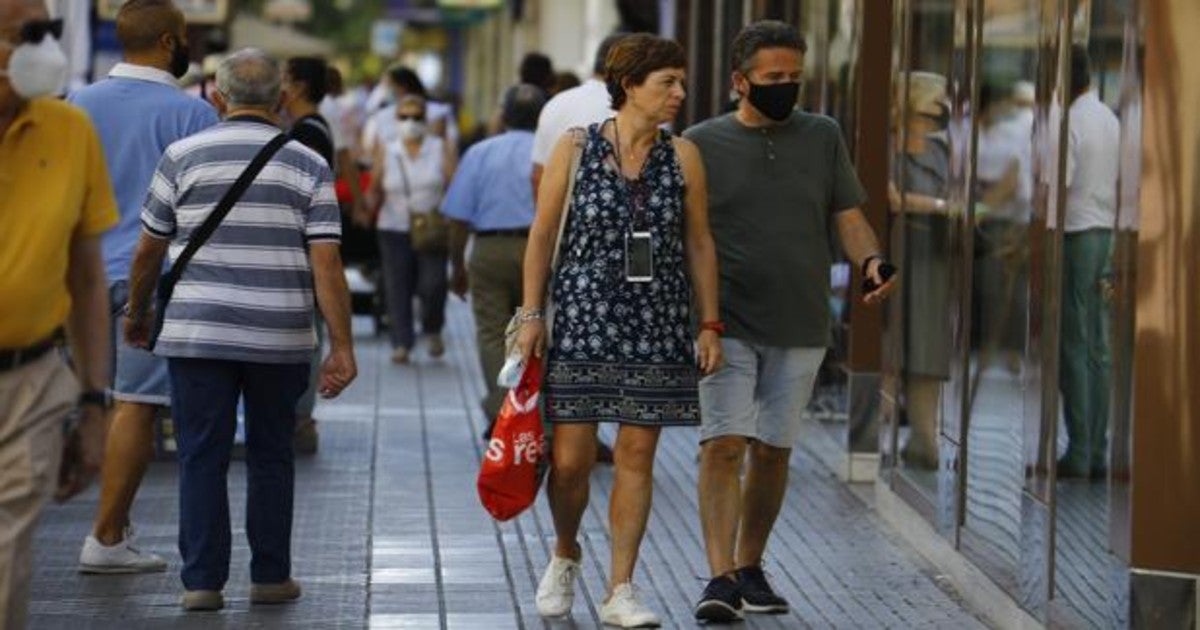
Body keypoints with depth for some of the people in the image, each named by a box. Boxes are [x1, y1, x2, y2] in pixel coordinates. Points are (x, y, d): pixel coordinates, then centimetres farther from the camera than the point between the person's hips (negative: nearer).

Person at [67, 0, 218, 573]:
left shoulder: (79, 106, 8)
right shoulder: (190, 113, -8)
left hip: (92, 274, 6)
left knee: (120, 401, 16)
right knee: (137, 407, -3)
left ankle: (119, 525, 17)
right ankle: (106, 539, -4)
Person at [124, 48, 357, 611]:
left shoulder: (182, 157, 1)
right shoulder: (308, 166, 1)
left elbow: (148, 250, 6)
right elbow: (325, 263, -5)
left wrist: (136, 313, 22)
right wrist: (342, 347, -4)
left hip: (197, 335, -1)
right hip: (280, 341, 1)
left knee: (202, 458, 4)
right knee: (271, 457, 13)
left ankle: (202, 581, 2)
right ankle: (270, 577, 16)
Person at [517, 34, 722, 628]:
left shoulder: (682, 157, 3)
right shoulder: (574, 148, -1)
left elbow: (699, 244, 8)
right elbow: (541, 236, 2)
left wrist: (709, 325, 4)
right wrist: (531, 315, -2)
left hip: (656, 326, 2)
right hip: (582, 317, -2)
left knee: (637, 455, 2)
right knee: (570, 458, -2)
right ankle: (565, 555, 27)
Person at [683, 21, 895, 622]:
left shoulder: (822, 137, 8)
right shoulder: (703, 143, 1)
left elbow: (848, 214, 9)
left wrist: (870, 259, -12)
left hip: (801, 327, 3)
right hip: (725, 324, -3)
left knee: (772, 451, 9)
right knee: (723, 445, -12)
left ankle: (750, 567, 23)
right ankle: (721, 579, -15)